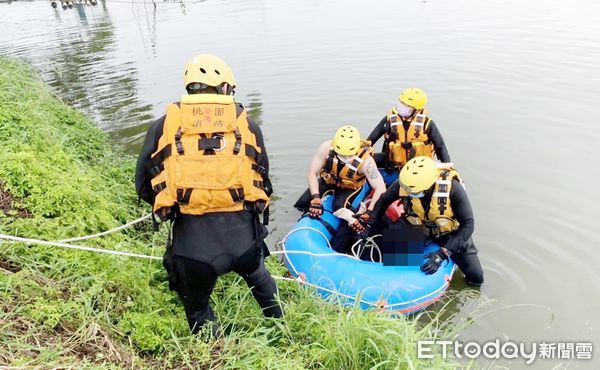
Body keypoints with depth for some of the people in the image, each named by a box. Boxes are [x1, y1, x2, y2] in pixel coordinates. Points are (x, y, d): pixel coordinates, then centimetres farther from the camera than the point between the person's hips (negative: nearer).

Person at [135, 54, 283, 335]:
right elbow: (263, 179, 11)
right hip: (242, 235, 2)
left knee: (197, 308, 26)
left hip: (191, 240, -2)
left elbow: (144, 186, 9)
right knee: (258, 276, 35)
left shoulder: (164, 125, 6)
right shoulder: (246, 124, 8)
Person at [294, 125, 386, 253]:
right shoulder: (326, 147, -32)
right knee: (303, 203, -8)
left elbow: (380, 188, -36)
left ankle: (336, 251, -16)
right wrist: (315, 198, -36)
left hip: (350, 186, -3)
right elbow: (312, 173, -25)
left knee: (340, 207, -30)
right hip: (328, 181, 3)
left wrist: (367, 214, -42)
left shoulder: (365, 160, -36)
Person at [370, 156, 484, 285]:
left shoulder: (452, 187, -38)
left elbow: (468, 224, -31)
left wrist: (443, 253, -38)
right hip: (421, 228, 2)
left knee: (476, 278, 0)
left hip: (451, 233, -2)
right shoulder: (405, 183, -30)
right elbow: (383, 201, -10)